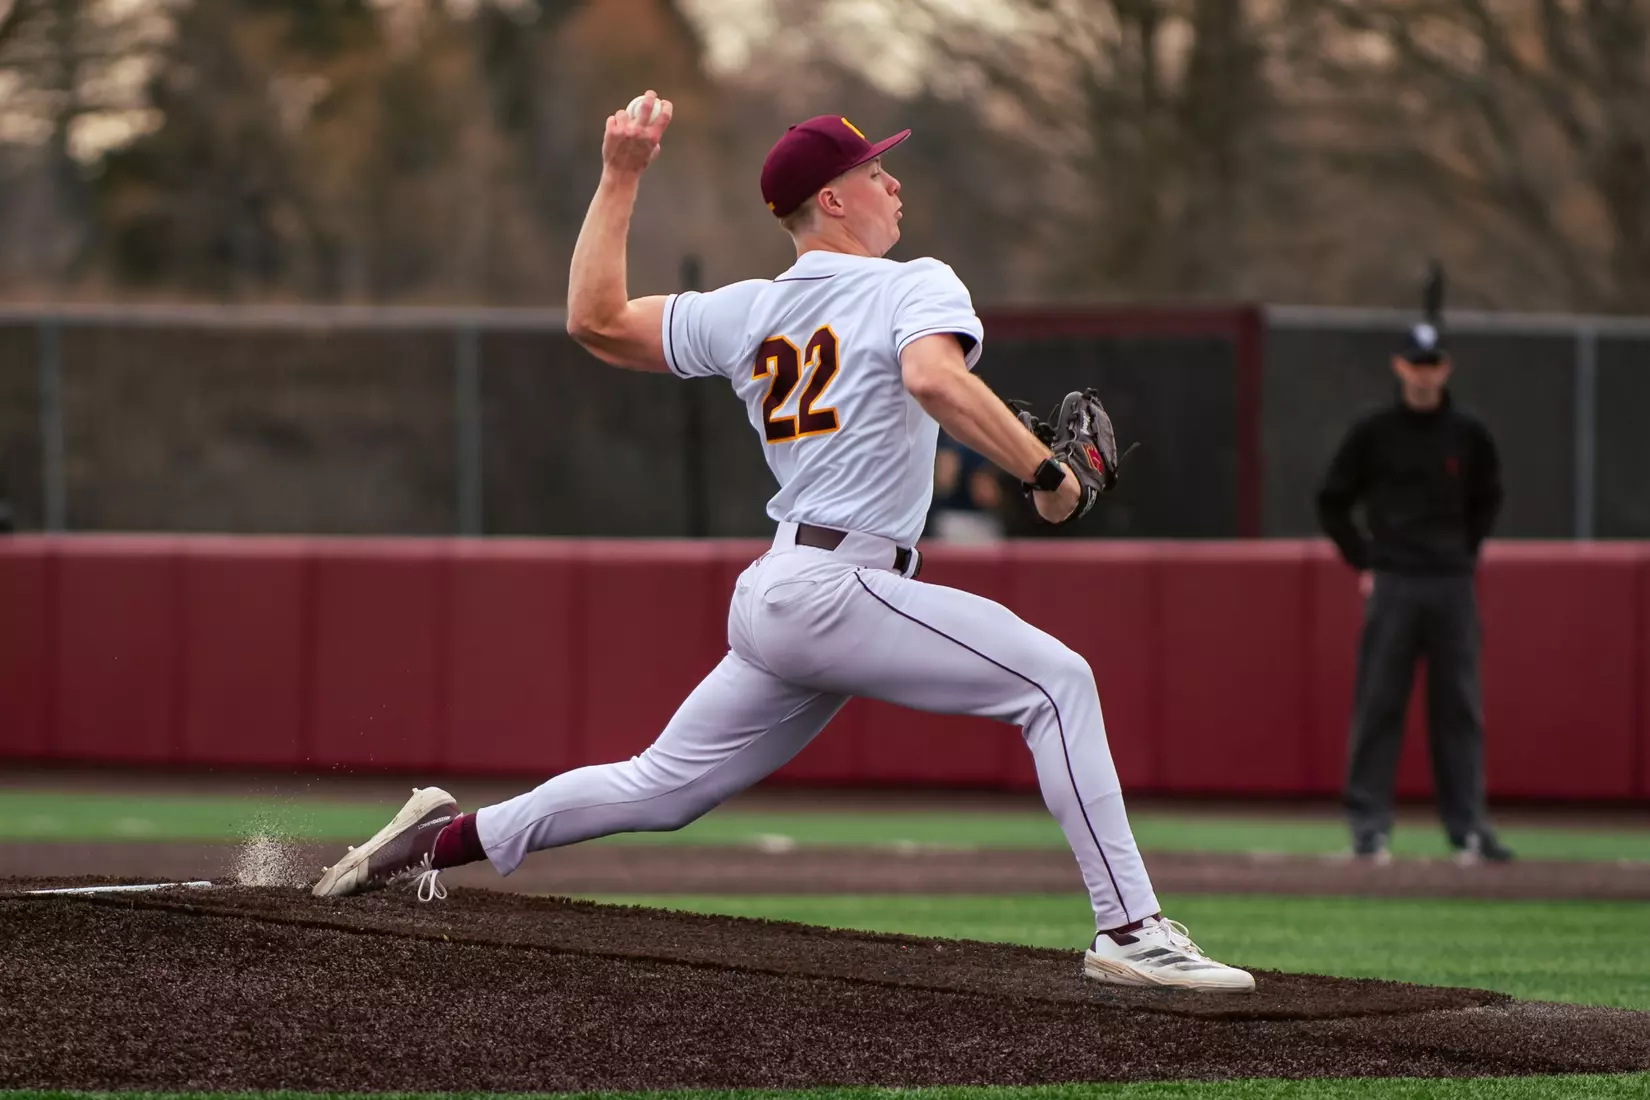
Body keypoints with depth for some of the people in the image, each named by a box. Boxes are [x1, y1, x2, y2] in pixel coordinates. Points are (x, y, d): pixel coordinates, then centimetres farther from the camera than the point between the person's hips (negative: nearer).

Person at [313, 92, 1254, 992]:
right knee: (1056, 680, -11)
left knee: (660, 788, 19)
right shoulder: (917, 287, -3)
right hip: (838, 589, -8)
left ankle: (452, 836, 20)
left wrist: (621, 178, 25)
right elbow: (934, 376, -25)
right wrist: (1046, 471, -21)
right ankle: (1130, 930, -21)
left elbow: (596, 319, 21)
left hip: (769, 598, 8)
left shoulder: (746, 313, 17)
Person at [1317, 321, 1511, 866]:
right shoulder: (1373, 433, 1)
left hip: (1452, 588, 2)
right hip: (1392, 586, -2)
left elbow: (1487, 499, 22)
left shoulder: (1469, 435, 6)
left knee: (1459, 708, 2)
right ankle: (1368, 825, 1)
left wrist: (1465, 553, 12)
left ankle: (1468, 826, 5)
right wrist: (1362, 562, 3)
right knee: (1378, 705, -2)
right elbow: (1332, 502, 8)